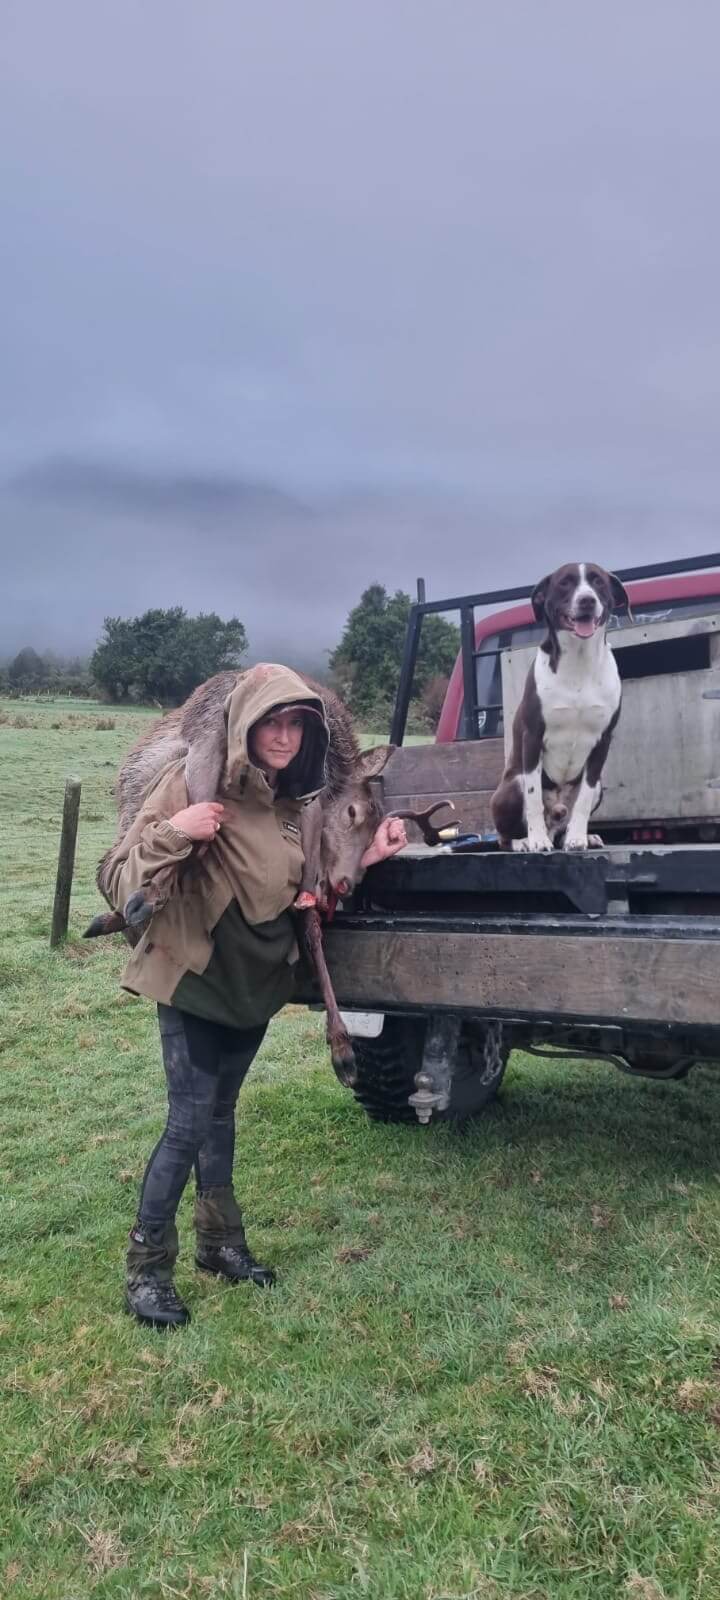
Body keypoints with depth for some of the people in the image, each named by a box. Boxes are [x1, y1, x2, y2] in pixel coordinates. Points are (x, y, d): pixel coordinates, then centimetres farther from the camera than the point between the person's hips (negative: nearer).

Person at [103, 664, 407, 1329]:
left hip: (257, 983, 6)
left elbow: (307, 888, 12)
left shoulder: (293, 801, 2)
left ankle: (220, 1243, 33)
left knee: (221, 1111, 19)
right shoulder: (195, 781, -18)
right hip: (194, 981, -6)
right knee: (189, 1121, -4)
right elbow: (123, 880, -18)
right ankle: (146, 1270, 12)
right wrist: (173, 833, -35)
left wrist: (371, 853, 1)